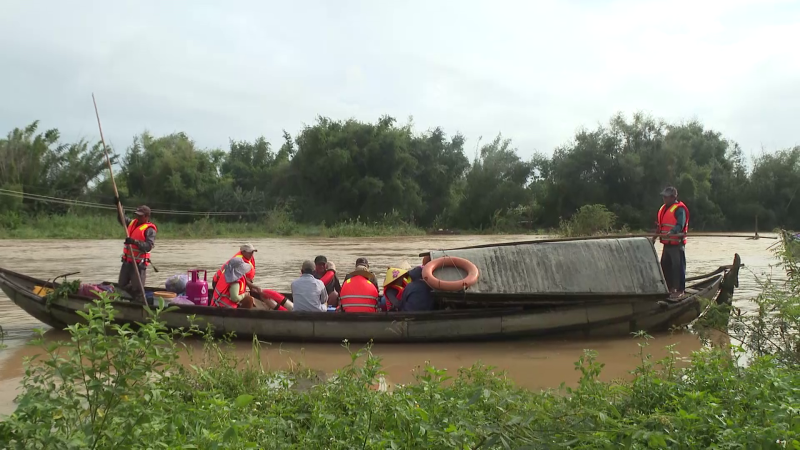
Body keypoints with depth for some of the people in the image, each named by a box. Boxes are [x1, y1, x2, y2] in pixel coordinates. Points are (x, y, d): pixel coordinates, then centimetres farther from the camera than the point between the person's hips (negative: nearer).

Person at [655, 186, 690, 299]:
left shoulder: (679, 209, -12)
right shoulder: (663, 208, 15)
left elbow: (680, 225, -24)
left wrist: (671, 233, -38)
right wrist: (657, 234, 17)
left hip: (677, 243, -9)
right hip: (667, 243, 9)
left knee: (678, 267, -4)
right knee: (665, 266, 14)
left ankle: (680, 290, 3)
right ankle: (669, 288, 26)